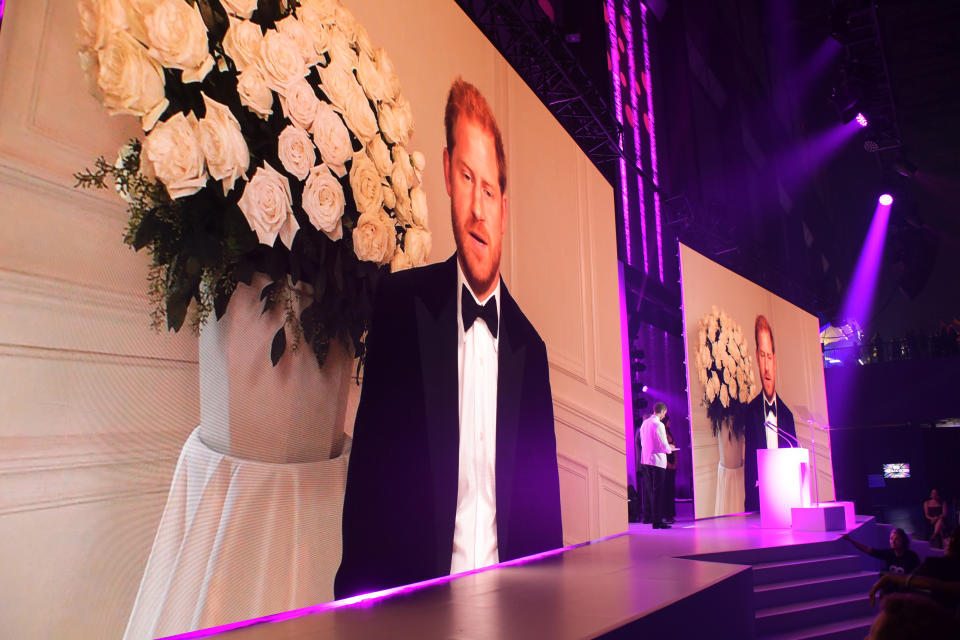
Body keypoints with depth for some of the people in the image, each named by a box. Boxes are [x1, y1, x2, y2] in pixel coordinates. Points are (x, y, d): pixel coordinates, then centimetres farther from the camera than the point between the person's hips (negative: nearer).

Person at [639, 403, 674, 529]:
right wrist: (669, 449, 8)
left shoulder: (644, 423, 10)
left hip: (645, 460, 7)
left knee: (649, 490, 13)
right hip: (657, 461, -7)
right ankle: (657, 521, -2)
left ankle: (649, 517, 18)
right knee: (657, 491, -3)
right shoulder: (658, 425, -14)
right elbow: (663, 446, -15)